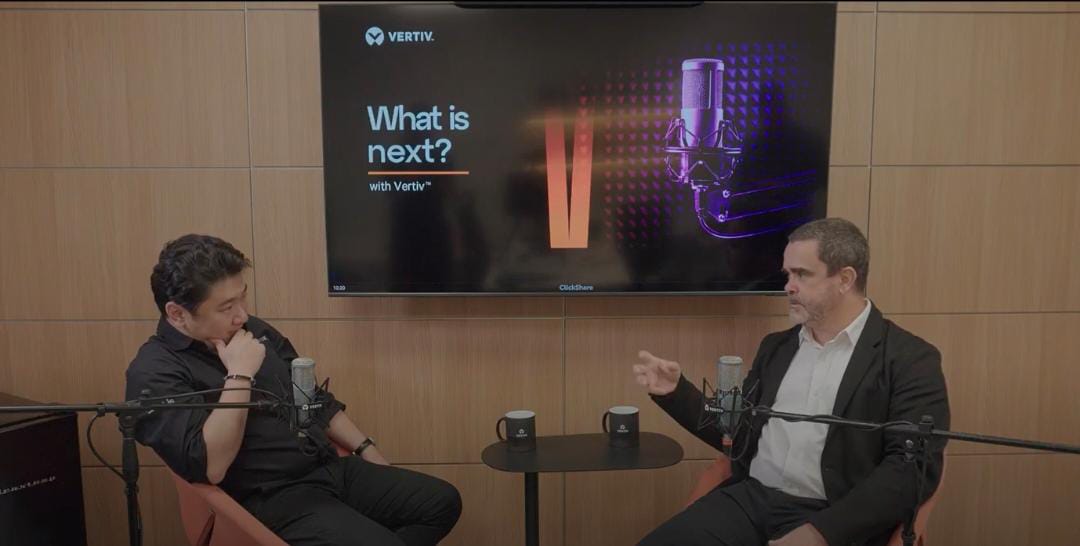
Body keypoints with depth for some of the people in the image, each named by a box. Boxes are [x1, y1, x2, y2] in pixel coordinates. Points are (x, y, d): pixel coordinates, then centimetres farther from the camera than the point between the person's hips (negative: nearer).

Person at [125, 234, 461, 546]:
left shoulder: (255, 331, 11)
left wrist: (367, 450, 16)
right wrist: (240, 375, -22)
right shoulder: (155, 372, -12)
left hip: (332, 469, 8)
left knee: (443, 501, -1)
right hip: (274, 499, -7)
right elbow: (210, 467, -25)